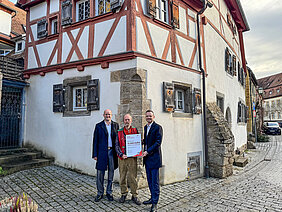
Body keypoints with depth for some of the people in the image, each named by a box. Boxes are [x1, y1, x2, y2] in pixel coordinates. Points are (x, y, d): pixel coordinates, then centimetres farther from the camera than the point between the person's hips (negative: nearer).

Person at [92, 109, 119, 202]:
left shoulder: (115, 125, 7)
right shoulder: (98, 126, 2)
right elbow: (95, 141, 1)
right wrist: (95, 154, -3)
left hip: (112, 151, 2)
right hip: (101, 152, -1)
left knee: (111, 173, 10)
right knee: (100, 173, 5)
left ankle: (109, 192, 24)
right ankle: (100, 193, 21)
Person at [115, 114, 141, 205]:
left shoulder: (135, 130, 5)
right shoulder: (119, 132, 6)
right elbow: (117, 145, 3)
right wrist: (121, 154, -10)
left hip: (132, 157, -1)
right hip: (122, 158, 1)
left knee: (133, 177, 0)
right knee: (122, 177, 8)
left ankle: (134, 195, 13)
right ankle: (123, 194, 24)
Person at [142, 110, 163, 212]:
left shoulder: (158, 127, -10)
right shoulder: (145, 127, 15)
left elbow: (158, 142, -16)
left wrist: (148, 151, -19)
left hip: (154, 157, -8)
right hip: (147, 157, 8)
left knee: (155, 181, -2)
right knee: (149, 180, 16)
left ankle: (154, 203, 6)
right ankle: (152, 198, 30)